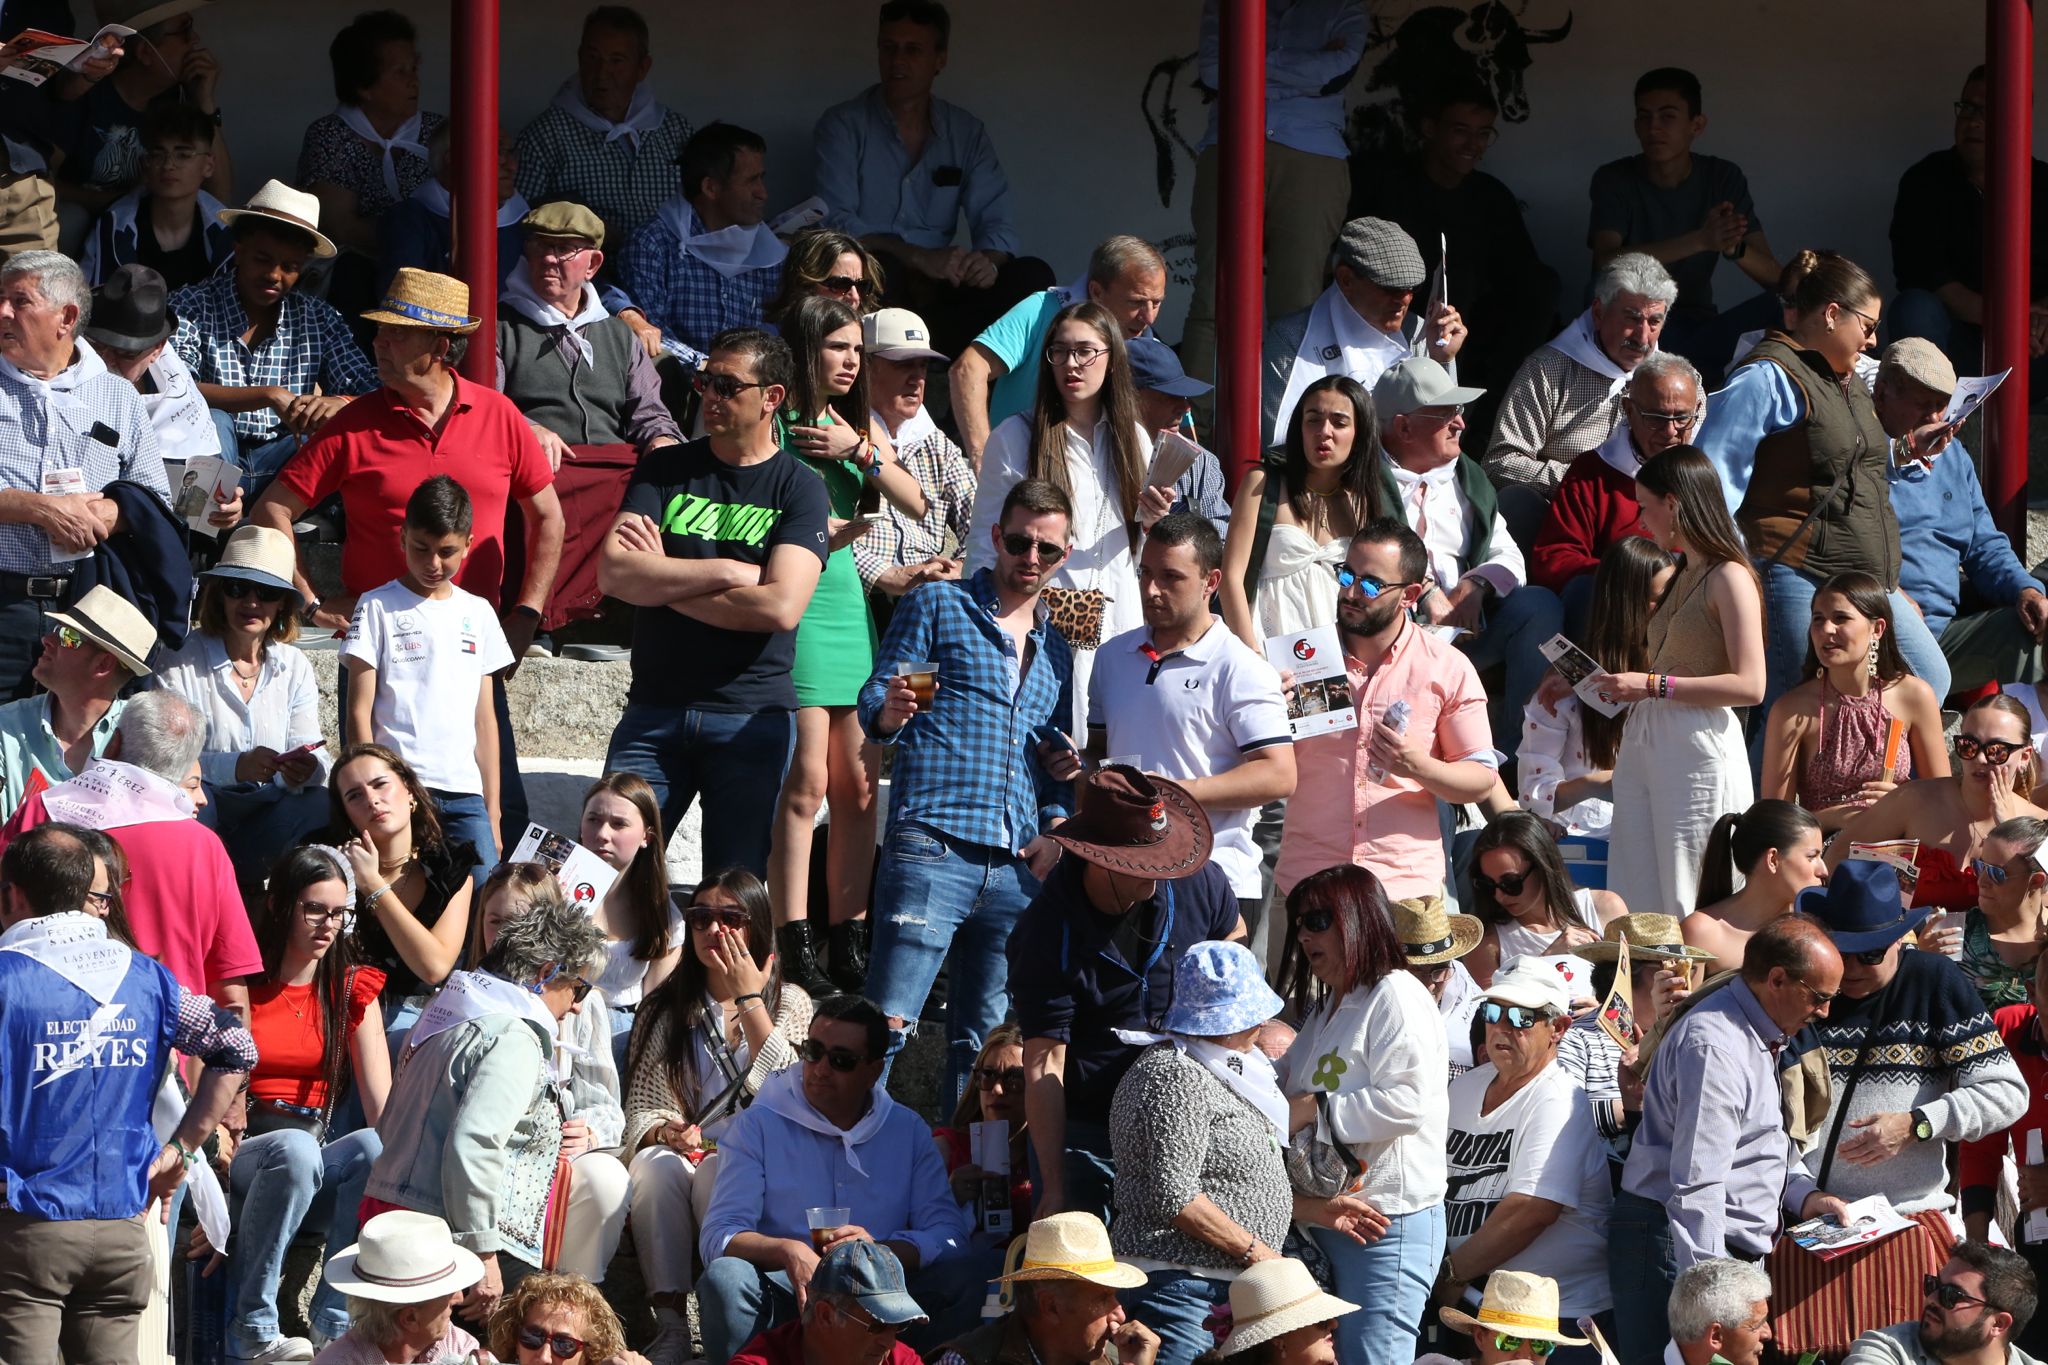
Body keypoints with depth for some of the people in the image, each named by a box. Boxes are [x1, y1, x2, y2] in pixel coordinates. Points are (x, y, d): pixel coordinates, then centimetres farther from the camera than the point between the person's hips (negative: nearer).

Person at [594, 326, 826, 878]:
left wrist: (662, 582, -5)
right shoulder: (665, 470, 9)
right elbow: (614, 572, -6)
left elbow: (780, 606, -13)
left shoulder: (799, 489, 2)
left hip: (754, 714, -2)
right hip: (654, 712, 2)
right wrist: (732, 572, -10)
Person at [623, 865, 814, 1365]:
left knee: (716, 1173, -37)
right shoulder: (664, 1009, 15)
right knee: (658, 1164, -34)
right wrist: (663, 1132, -16)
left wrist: (749, 999, -5)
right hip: (680, 1154, 2)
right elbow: (641, 1106, 8)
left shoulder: (790, 1003, 10)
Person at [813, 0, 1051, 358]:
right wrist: (920, 257, -26)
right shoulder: (842, 126, -1)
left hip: (936, 286, 4)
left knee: (1033, 276, -20)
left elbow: (995, 221, 5)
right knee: (882, 270, -38)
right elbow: (836, 222, -12)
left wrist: (989, 260, -21)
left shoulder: (967, 133, 11)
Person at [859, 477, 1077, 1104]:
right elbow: (873, 705, 2)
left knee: (980, 1047, 7)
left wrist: (1056, 829, 7)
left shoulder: (1056, 650, 23)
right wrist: (890, 711, -22)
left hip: (1017, 866, 6)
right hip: (932, 849, -6)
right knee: (885, 1026, -14)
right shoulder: (938, 606, 8)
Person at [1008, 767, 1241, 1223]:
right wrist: (1054, 1189, -26)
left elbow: (1233, 936, 20)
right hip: (1080, 1128, -3)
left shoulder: (1196, 883, -6)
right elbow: (1043, 1064, -21)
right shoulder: (1046, 934, -20)